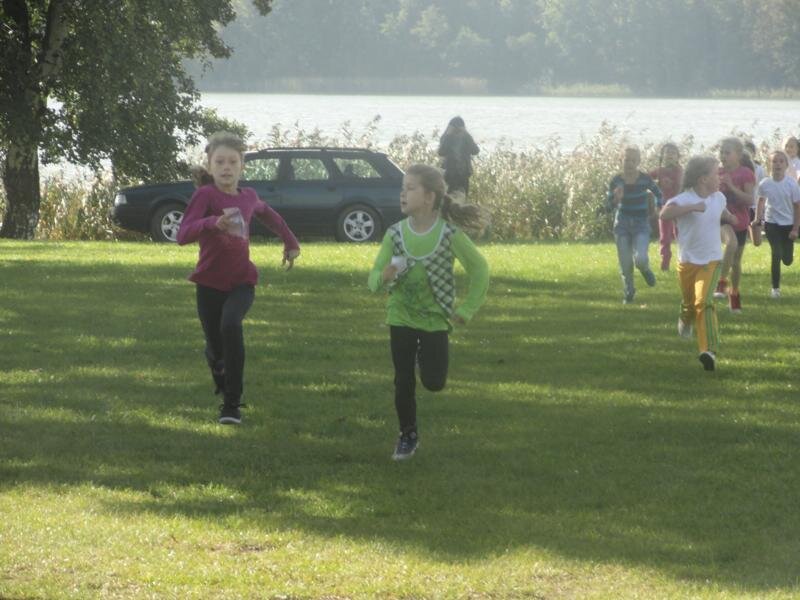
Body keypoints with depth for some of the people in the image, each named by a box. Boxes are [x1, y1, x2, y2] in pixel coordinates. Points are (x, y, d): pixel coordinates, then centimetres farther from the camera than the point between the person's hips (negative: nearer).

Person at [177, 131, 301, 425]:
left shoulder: (248, 197, 3)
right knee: (215, 348, 6)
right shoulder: (205, 195, -13)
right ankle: (224, 391, 43)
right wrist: (213, 223, -43)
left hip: (241, 281, 1)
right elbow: (183, 234, -27)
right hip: (210, 283, -1)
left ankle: (233, 403, -24)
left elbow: (268, 215, 28)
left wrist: (290, 242, 31)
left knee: (230, 325, -29)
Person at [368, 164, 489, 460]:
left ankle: (425, 354, 34)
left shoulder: (449, 234, -17)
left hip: (435, 319, -1)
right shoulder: (395, 233, -11)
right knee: (403, 381, 3)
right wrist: (384, 276, -32)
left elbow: (479, 269, -5)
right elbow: (373, 278, -7)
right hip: (401, 318, 1)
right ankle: (408, 435, 24)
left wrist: (467, 310, -6)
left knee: (433, 382, -1)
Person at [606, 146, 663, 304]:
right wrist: (616, 199, -26)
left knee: (640, 259, -21)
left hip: (641, 225, -1)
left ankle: (645, 269, 17)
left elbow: (658, 193, 10)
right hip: (622, 225, 1)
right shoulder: (616, 181, -8)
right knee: (625, 264, -1)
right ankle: (628, 293, 25)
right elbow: (608, 206, -8)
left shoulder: (645, 179, -10)